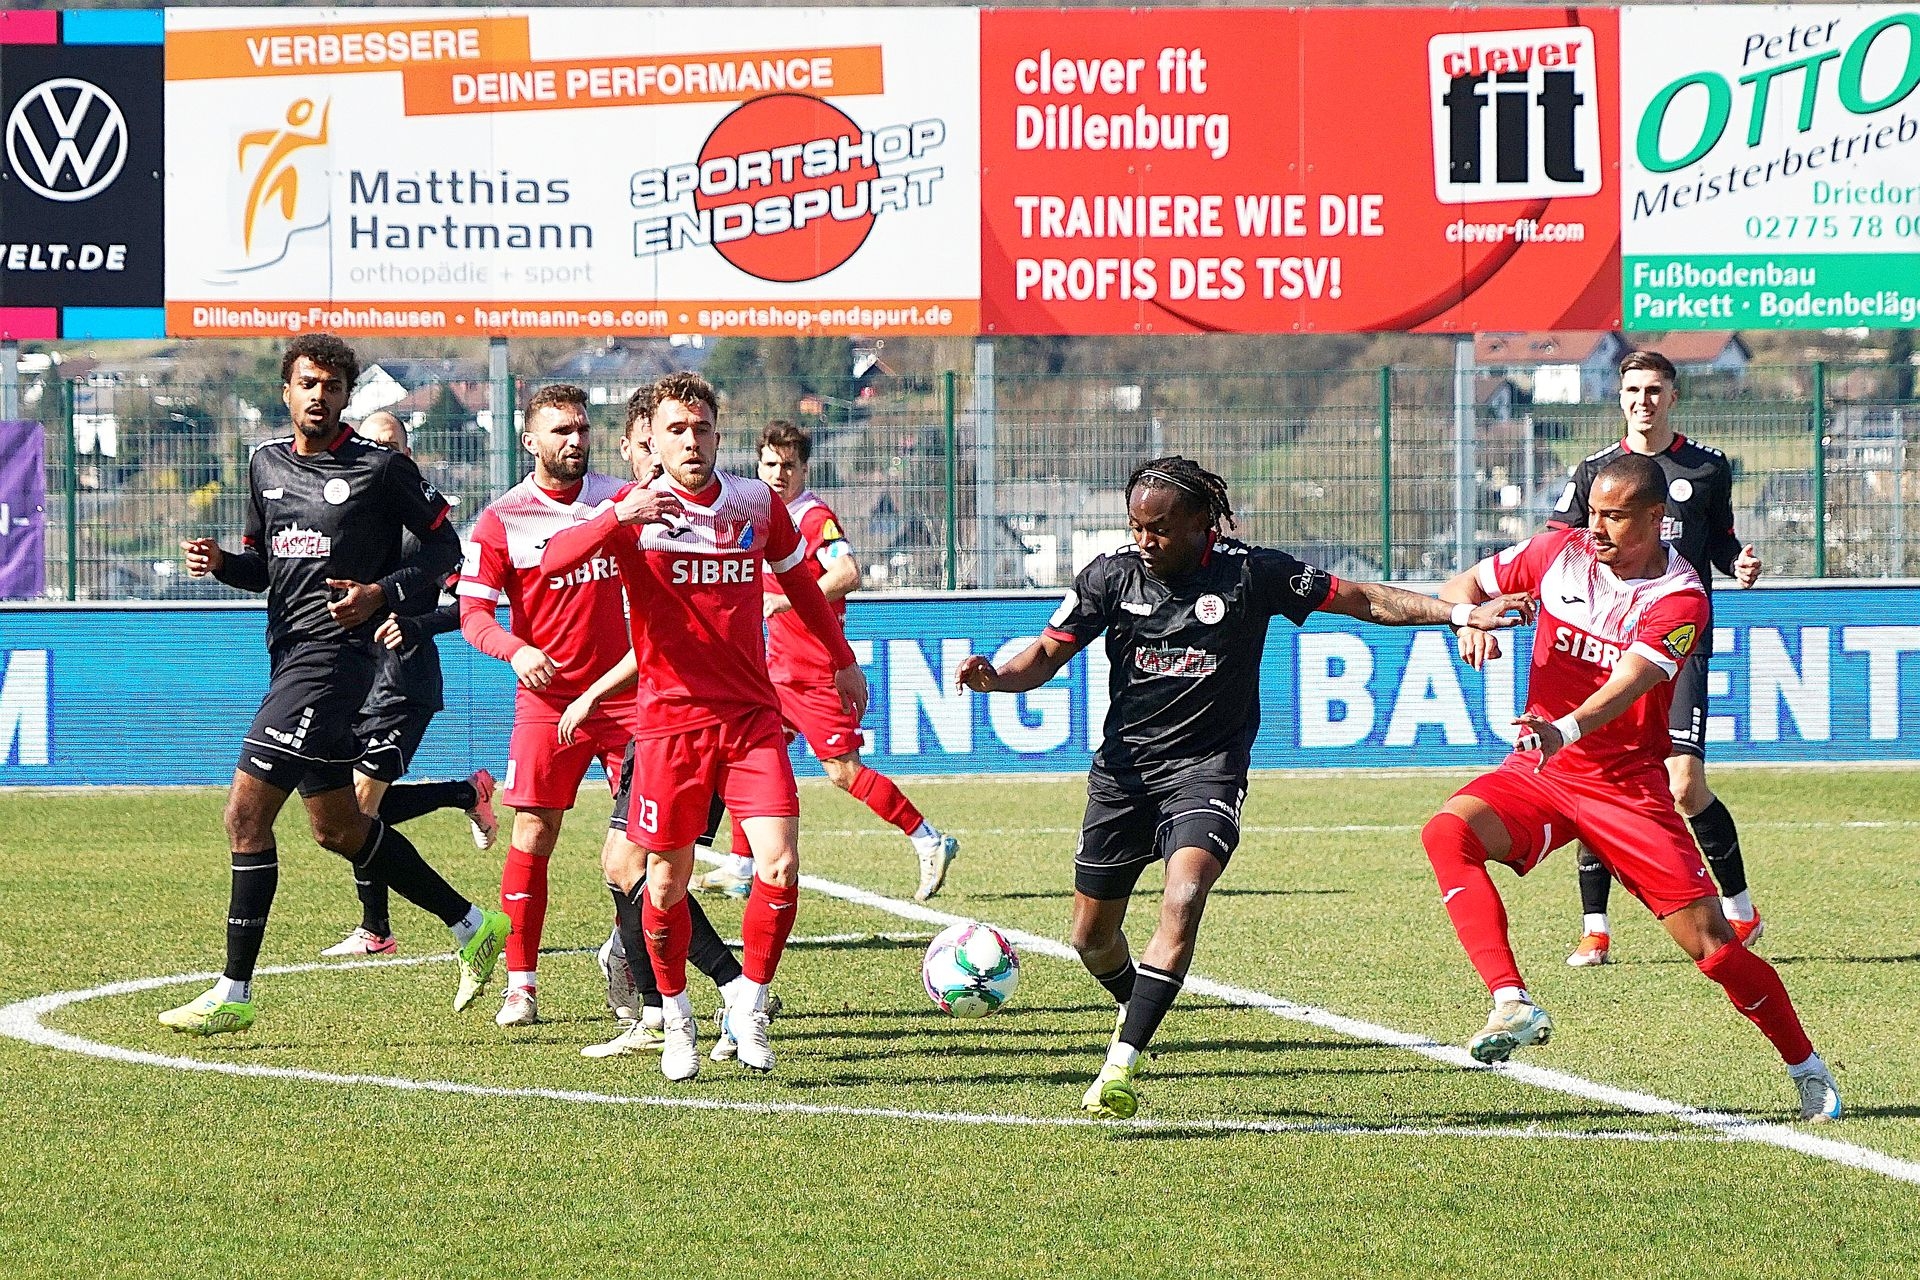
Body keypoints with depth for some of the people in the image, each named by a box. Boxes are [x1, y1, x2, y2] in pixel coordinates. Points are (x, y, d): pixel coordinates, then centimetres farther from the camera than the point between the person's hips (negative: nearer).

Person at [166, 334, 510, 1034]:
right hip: (288, 655, 9)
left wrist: (382, 593, -14)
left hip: (334, 654, -9)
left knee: (246, 812, -13)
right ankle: (473, 928, 30)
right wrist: (219, 561, 0)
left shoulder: (381, 468, -6)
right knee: (337, 825, 16)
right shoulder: (265, 464, 13)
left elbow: (443, 547, 0)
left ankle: (234, 993, -9)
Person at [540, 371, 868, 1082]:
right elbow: (555, 561, -26)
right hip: (669, 721, -2)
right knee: (666, 885, 5)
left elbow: (799, 582, 23)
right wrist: (619, 518, -43)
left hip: (751, 718, 2)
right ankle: (676, 1019, 27)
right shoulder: (634, 511, -7)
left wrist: (843, 659, 28)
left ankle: (748, 1008, 7)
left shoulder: (759, 506, 3)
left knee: (780, 869, -12)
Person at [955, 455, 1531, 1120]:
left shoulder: (1250, 572, -8)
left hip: (1206, 768, -3)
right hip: (1123, 764, 3)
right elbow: (1047, 654, 1)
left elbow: (1364, 599, -2)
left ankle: (1120, 1064, -31)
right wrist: (994, 677, -20)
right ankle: (1136, 1008, 45)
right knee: (1092, 937, 9)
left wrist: (1461, 613, -9)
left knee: (1183, 898, -28)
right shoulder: (1113, 574, -2)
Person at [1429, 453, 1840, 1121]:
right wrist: (1471, 616, -14)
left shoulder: (1679, 599, -13)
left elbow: (1629, 680, -30)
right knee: (1448, 830, -28)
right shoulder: (1560, 553, -1)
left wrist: (1564, 729, -48)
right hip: (1538, 772, 3)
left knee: (1710, 942, -7)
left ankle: (1808, 1071, 13)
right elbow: (1463, 585, 11)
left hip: (1627, 784, -3)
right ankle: (1513, 1004, -34)